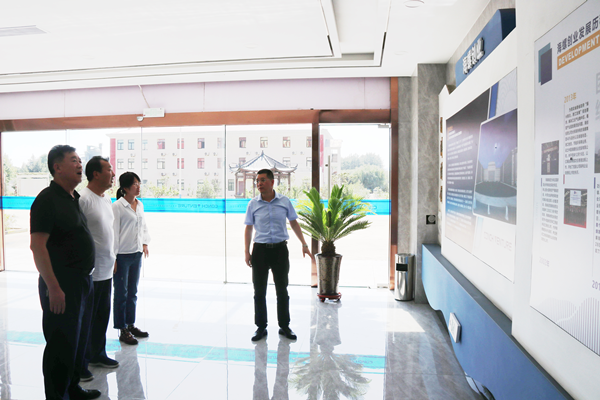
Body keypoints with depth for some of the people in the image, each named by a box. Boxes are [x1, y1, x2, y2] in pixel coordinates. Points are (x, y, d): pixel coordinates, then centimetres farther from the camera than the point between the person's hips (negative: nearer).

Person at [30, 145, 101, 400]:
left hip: (83, 281, 9)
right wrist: (53, 287, -23)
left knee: (80, 340, 19)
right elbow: (37, 246, -20)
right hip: (61, 284, -9)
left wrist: (86, 277, 16)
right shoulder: (47, 199, -14)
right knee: (62, 345, 3)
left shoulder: (75, 198, 11)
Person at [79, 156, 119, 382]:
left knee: (103, 316, 19)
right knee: (86, 320, 5)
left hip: (106, 271, 8)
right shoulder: (83, 199, -17)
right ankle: (80, 363, 20)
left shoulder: (107, 199, 12)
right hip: (89, 273, -8)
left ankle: (98, 354, 34)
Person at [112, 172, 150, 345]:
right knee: (121, 294, 4)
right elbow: (114, 232, -13)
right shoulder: (117, 206, -12)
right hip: (122, 255, -7)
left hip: (137, 254, 7)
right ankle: (122, 331, 15)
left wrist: (145, 243, 10)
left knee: (133, 292, 16)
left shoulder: (139, 205, 9)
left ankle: (131, 325, 29)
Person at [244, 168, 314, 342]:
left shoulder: (285, 201, -1)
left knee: (282, 290, 9)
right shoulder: (253, 204, -1)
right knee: (259, 291, 6)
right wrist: (247, 252, -1)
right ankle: (261, 327, 20)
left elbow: (294, 223, 8)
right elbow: (249, 229, 5)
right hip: (260, 249, 0)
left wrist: (304, 245, 5)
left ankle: (284, 326, 23)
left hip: (280, 249, 0)